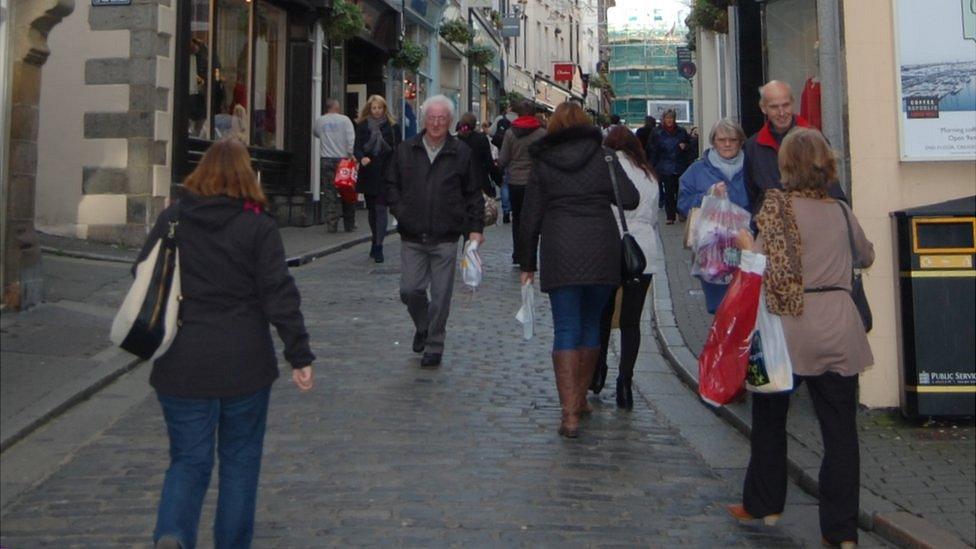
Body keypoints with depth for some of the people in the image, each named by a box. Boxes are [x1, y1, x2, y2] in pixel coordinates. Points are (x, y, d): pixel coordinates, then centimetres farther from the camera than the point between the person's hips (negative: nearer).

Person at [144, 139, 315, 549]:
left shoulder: (171, 218, 2)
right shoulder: (258, 226, -6)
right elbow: (279, 294, -10)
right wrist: (300, 355, -8)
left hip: (181, 365, 2)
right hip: (243, 364, -2)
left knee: (188, 458, 10)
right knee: (240, 460, 14)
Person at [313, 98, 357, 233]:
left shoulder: (320, 121, 4)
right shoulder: (344, 119, -2)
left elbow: (316, 133, 19)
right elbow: (351, 138, -9)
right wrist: (351, 154, -6)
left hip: (326, 161, 1)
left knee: (329, 194, 3)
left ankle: (331, 225, -2)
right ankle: (349, 225, 13)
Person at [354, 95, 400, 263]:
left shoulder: (392, 127, 2)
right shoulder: (362, 126, 7)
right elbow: (357, 147, 3)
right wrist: (362, 158, -19)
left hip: (386, 173, -3)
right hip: (368, 172, 3)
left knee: (381, 208, -10)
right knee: (371, 209, 13)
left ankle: (378, 246, -11)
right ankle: (376, 241, 29)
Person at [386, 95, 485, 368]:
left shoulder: (461, 153, 3)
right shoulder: (406, 150, 6)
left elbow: (473, 194, 7)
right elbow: (391, 186, 14)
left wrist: (475, 227, 0)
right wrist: (401, 212, -1)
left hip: (445, 240, -1)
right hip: (412, 238, 2)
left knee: (441, 296, 2)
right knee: (409, 290, 0)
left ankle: (434, 345, 18)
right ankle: (423, 327, 31)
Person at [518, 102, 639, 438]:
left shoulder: (543, 162, 6)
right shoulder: (603, 155, 6)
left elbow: (530, 216, 6)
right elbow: (630, 199, -1)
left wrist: (527, 264, 12)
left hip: (559, 253, -1)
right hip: (601, 251, 1)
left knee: (566, 331, -1)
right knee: (591, 324, 15)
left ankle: (570, 413, -9)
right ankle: (580, 399, 27)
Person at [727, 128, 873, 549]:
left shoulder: (777, 205, -6)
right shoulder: (841, 212, 9)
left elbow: (776, 269, -16)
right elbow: (865, 257, 28)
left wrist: (746, 243, -1)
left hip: (790, 325, -3)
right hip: (839, 328, 3)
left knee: (770, 418, 16)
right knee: (840, 430, 5)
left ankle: (764, 505, 29)